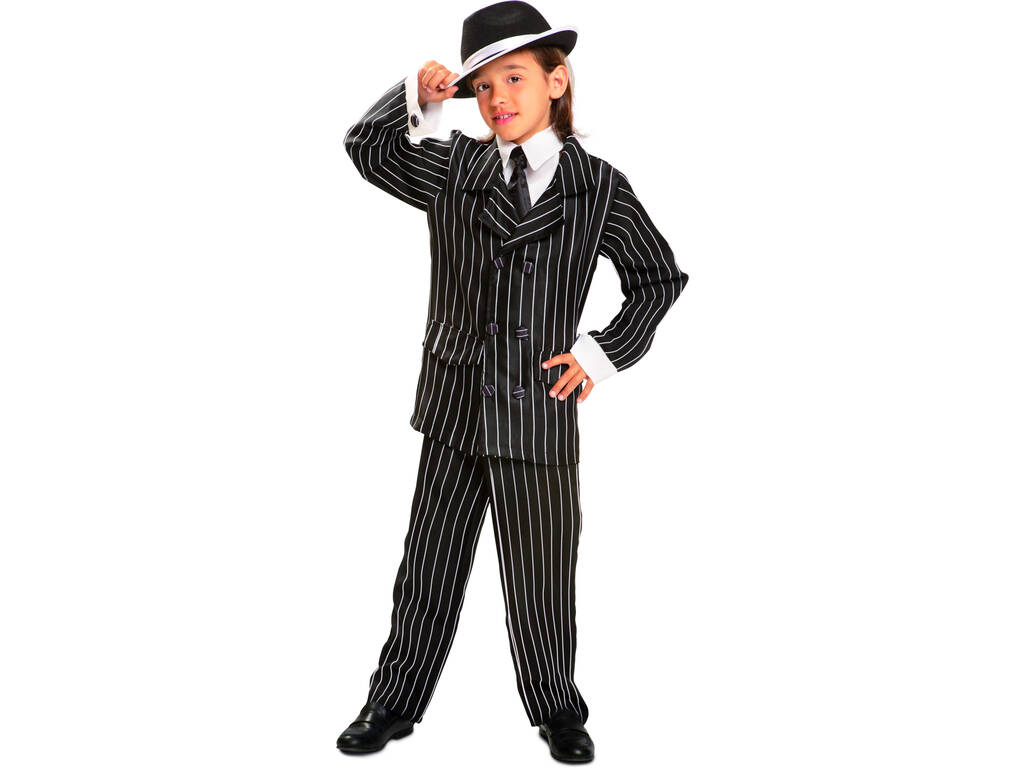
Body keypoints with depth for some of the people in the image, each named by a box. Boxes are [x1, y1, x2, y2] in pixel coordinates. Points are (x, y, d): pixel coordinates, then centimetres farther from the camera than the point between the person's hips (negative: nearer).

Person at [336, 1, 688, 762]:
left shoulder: (599, 185, -1)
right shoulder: (454, 167, 3)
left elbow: (661, 277, 8)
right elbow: (367, 149, 13)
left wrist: (603, 353, -1)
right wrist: (416, 97, -4)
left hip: (539, 413, -1)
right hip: (455, 407, 2)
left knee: (541, 582, 10)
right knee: (429, 565, 13)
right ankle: (394, 704, 32)